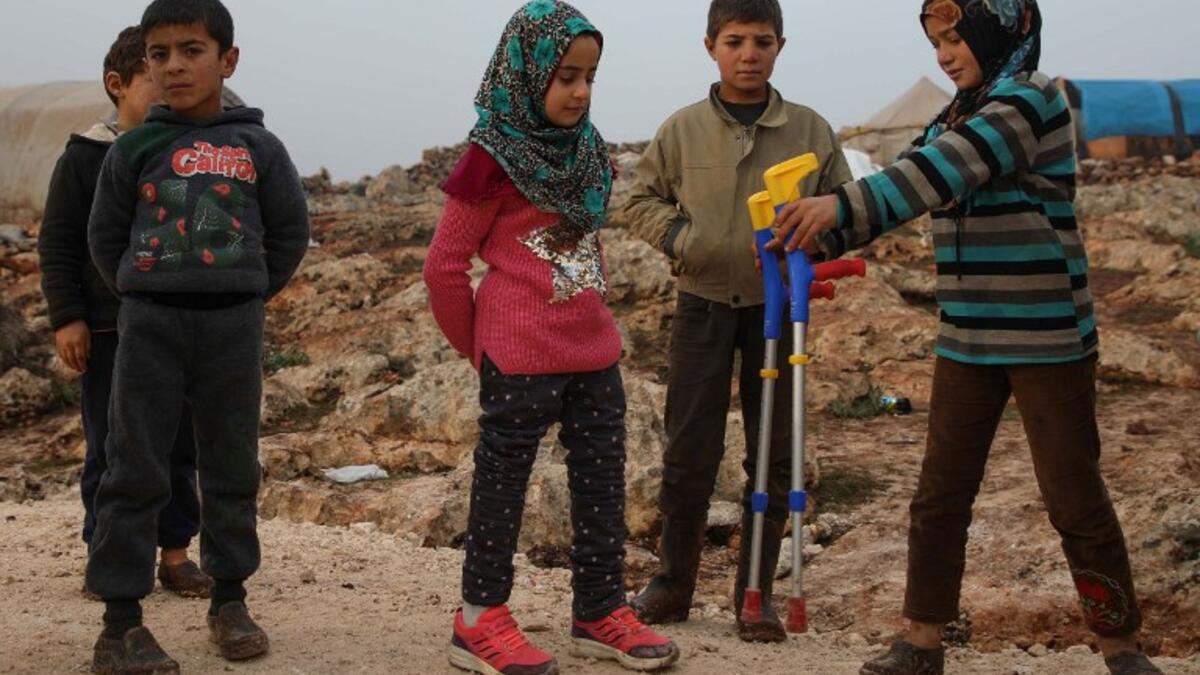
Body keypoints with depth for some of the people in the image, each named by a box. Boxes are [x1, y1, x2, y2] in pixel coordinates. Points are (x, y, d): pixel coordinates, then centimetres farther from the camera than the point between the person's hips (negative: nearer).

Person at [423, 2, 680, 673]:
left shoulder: (586, 149, 8)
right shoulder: (495, 157, -13)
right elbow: (445, 266, -9)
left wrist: (595, 318, 16)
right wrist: (478, 347, 0)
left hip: (594, 349, 7)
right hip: (522, 358, -7)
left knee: (604, 484, 11)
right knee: (503, 485, 5)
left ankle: (601, 612, 24)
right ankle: (480, 621, 18)